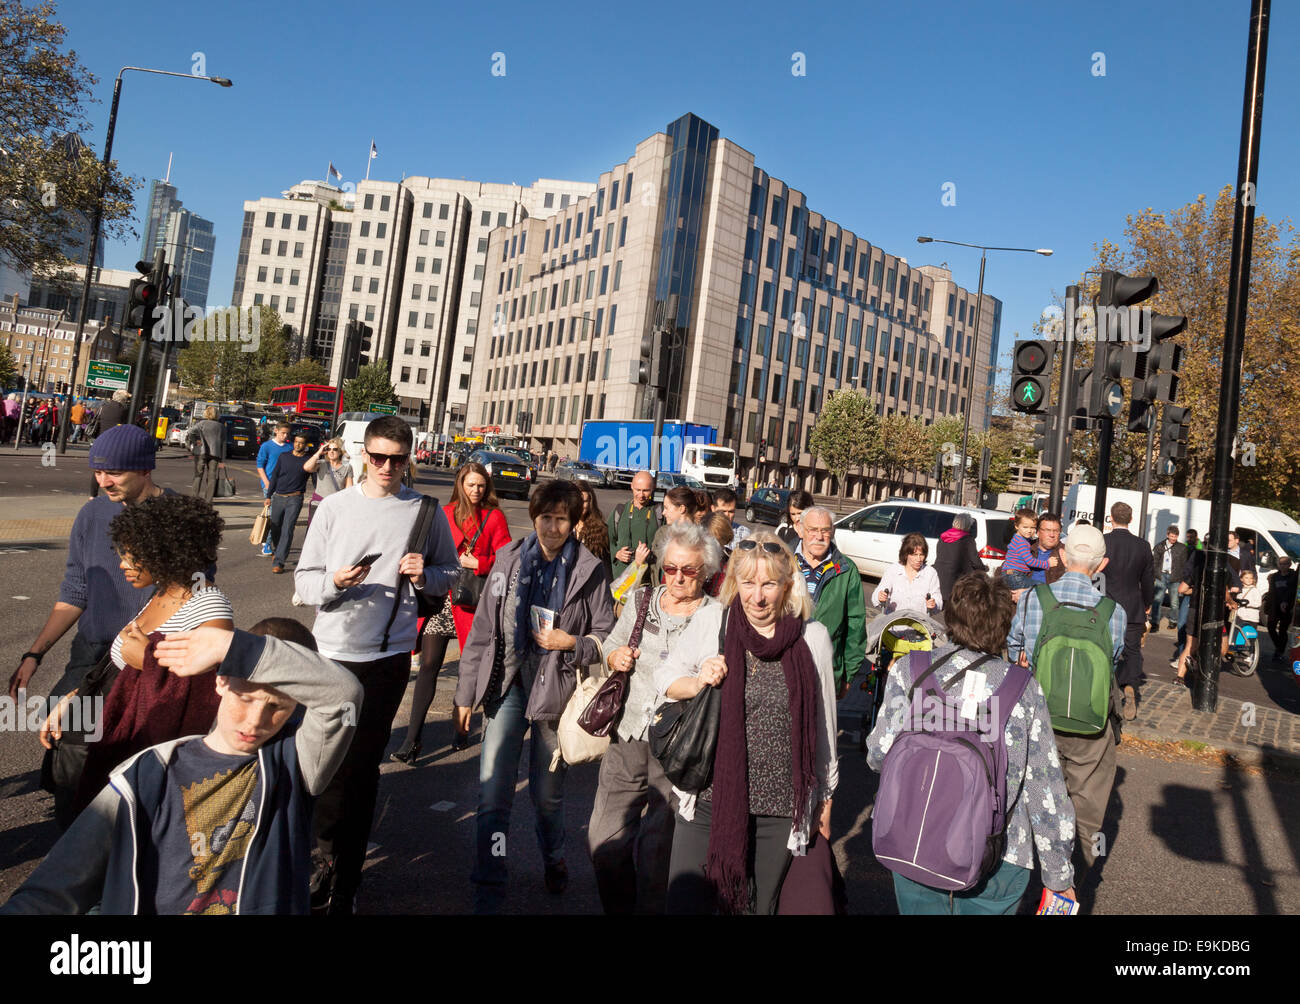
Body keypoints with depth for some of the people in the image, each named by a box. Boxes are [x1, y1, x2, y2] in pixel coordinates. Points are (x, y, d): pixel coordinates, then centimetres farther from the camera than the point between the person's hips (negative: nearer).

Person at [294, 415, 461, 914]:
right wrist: (334, 581, -18)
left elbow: (450, 574, 9)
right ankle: (325, 855, 37)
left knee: (361, 766, 5)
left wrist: (425, 575, -12)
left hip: (388, 655, -2)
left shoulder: (425, 511, 0)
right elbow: (303, 578, 2)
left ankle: (343, 881, 20)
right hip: (330, 650, 2)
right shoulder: (335, 506, 2)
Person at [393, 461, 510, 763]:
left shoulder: (494, 517, 4)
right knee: (428, 665, -3)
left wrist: (476, 563, -12)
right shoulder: (445, 513, 10)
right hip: (441, 597, 2)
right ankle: (412, 739, 0)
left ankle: (463, 729, 25)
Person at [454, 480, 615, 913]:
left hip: (557, 689, -1)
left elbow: (606, 635, 3)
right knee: (492, 793, -3)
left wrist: (571, 643, -16)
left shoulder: (590, 571, -5)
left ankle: (554, 861, 43)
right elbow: (483, 629, 6)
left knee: (547, 792, 14)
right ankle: (488, 890, 13)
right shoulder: (509, 560, 2)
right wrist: (467, 691, 7)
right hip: (505, 685, 2)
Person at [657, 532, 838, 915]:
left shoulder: (813, 637, -2)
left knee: (759, 906, 15)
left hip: (781, 810, 1)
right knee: (685, 902, 2)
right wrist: (697, 683, -14)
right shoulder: (710, 620, -4)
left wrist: (824, 798, 15)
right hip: (709, 798, 0)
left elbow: (822, 722, 7)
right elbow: (664, 675, 8)